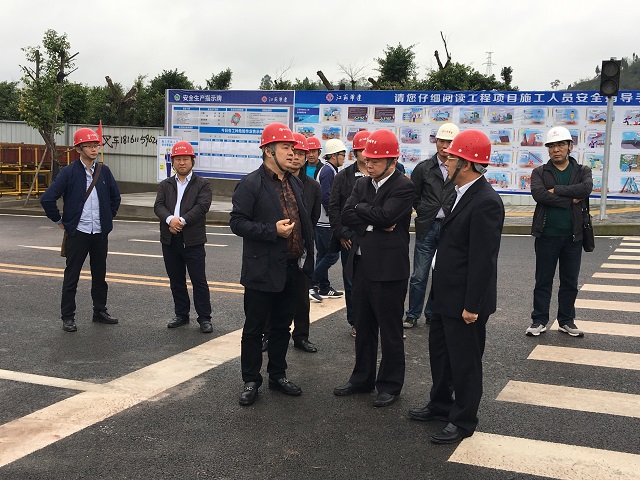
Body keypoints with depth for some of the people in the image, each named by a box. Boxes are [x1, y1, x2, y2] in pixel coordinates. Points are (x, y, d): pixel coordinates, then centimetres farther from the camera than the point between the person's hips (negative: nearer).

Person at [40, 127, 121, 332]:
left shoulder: (104, 171, 5)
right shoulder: (69, 172, -8)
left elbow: (115, 197, 19)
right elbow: (47, 199, -10)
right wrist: (60, 221, -5)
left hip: (100, 233, 4)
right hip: (77, 233, -4)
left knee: (100, 275, 13)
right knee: (71, 276, 3)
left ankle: (100, 311, 27)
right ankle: (68, 317, 12)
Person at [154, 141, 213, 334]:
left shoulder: (203, 184, 2)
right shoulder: (165, 185, 13)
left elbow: (202, 206, -12)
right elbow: (158, 206, -1)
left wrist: (182, 220, -21)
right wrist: (170, 219, -21)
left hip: (193, 240, -4)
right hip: (170, 240, 4)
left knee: (199, 280, -2)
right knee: (176, 280, 12)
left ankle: (204, 318, 5)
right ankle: (181, 315, 23)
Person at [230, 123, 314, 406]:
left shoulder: (295, 183, 12)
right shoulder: (251, 184, -11)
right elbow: (237, 222, -15)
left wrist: (306, 257, 13)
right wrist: (273, 231, -22)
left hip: (291, 269, 7)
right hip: (263, 270, -7)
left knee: (282, 326, 17)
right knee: (254, 328, 5)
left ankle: (278, 376, 31)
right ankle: (251, 381, 18)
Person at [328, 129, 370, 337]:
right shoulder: (343, 176, 5)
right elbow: (333, 207, 4)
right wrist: (341, 233, -2)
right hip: (350, 238, 1)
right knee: (352, 281, 9)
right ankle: (355, 322, 21)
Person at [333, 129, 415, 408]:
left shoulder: (404, 188, -10)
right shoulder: (362, 185, 10)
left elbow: (384, 215, -23)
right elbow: (346, 217, -1)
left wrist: (360, 208, -6)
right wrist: (374, 224, -13)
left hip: (388, 268, -7)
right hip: (361, 266, 7)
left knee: (390, 330, 5)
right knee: (363, 327, 16)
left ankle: (390, 385, 19)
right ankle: (362, 379, 30)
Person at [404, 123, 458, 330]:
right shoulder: (423, 168, 3)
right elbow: (414, 195, 11)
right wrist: (423, 212, 5)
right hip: (427, 227, 0)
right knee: (419, 276, 2)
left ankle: (433, 313, 23)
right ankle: (412, 315, 14)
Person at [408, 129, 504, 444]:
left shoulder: (486, 202, -23)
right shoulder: (464, 194, 8)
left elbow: (483, 260, -24)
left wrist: (472, 305, -22)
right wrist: (439, 290, 16)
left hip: (464, 300, -10)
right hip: (446, 294, 10)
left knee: (464, 360, 6)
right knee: (439, 351, 22)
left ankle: (463, 420, 22)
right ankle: (441, 404, 40)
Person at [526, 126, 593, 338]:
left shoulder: (582, 171, 7)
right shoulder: (539, 172, 3)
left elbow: (586, 188, -15)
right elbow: (538, 194, -17)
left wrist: (556, 190, -16)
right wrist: (570, 200, -15)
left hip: (573, 236, 2)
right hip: (547, 235, -1)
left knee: (570, 282, 10)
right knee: (543, 281, 6)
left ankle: (566, 321, 21)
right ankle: (539, 321, 15)